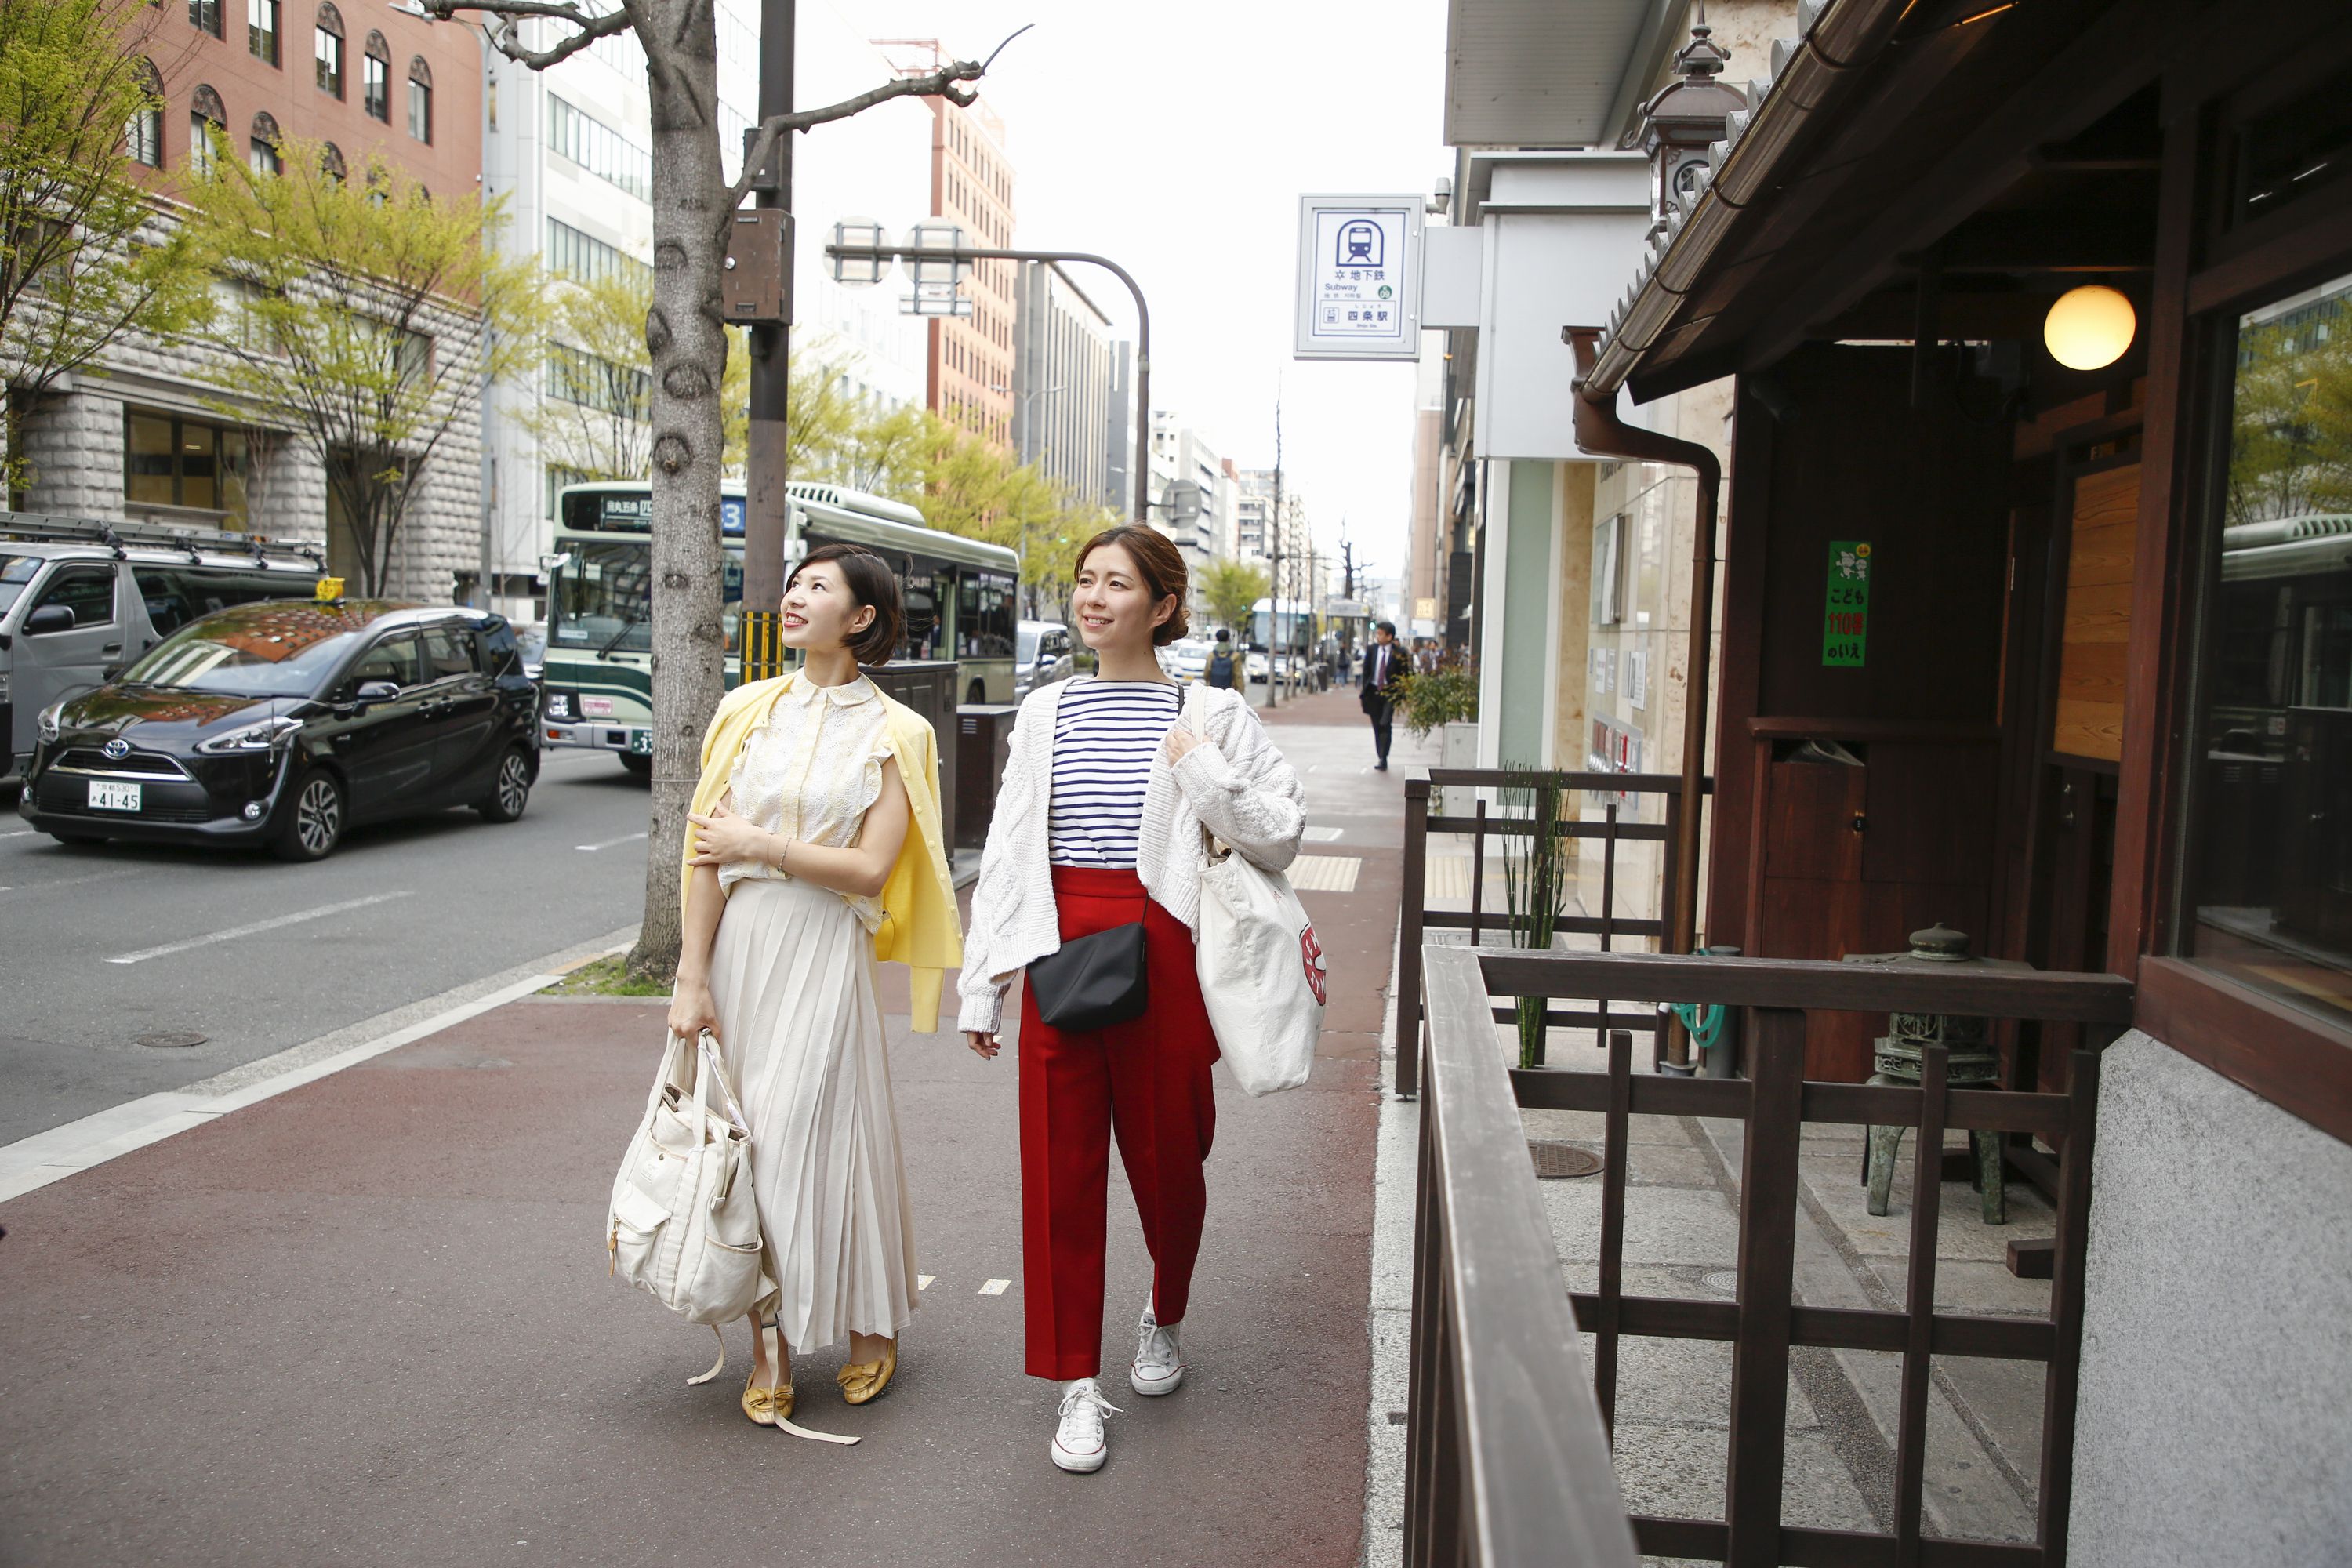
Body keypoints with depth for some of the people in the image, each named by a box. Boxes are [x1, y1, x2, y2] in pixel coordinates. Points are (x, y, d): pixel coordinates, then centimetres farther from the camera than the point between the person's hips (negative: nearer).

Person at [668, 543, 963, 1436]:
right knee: (748, 1136, 5)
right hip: (740, 940, 3)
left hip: (824, 951, -3)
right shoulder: (747, 710, 8)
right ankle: (770, 1343, 18)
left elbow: (869, 869, -9)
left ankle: (872, 1324, 22)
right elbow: (707, 853, 4)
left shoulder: (893, 733, -1)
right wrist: (692, 978, -1)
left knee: (818, 1128, -1)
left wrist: (760, 845, -8)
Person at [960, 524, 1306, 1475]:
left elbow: (1282, 837, -2)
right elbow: (1007, 854, 11)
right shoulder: (1044, 713, 10)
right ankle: (1077, 1386, 15)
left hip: (1161, 954, -2)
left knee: (1165, 1152, 9)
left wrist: (1204, 773, -15)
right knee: (1060, 1165, 2)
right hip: (1060, 953, 3)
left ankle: (1164, 1317, 40)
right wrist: (984, 984, 10)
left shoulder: (1209, 714, 0)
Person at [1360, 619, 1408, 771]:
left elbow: (1404, 675, -1)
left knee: (1385, 724, -17)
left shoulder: (1399, 653, -6)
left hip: (1390, 692, -4)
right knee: (1377, 726, 8)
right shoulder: (1371, 650, 4)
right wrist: (1364, 693, 4)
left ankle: (1383, 759, -14)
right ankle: (1381, 758, 18)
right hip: (1373, 692, 4)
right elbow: (1366, 671, 8)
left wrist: (1401, 695, -6)